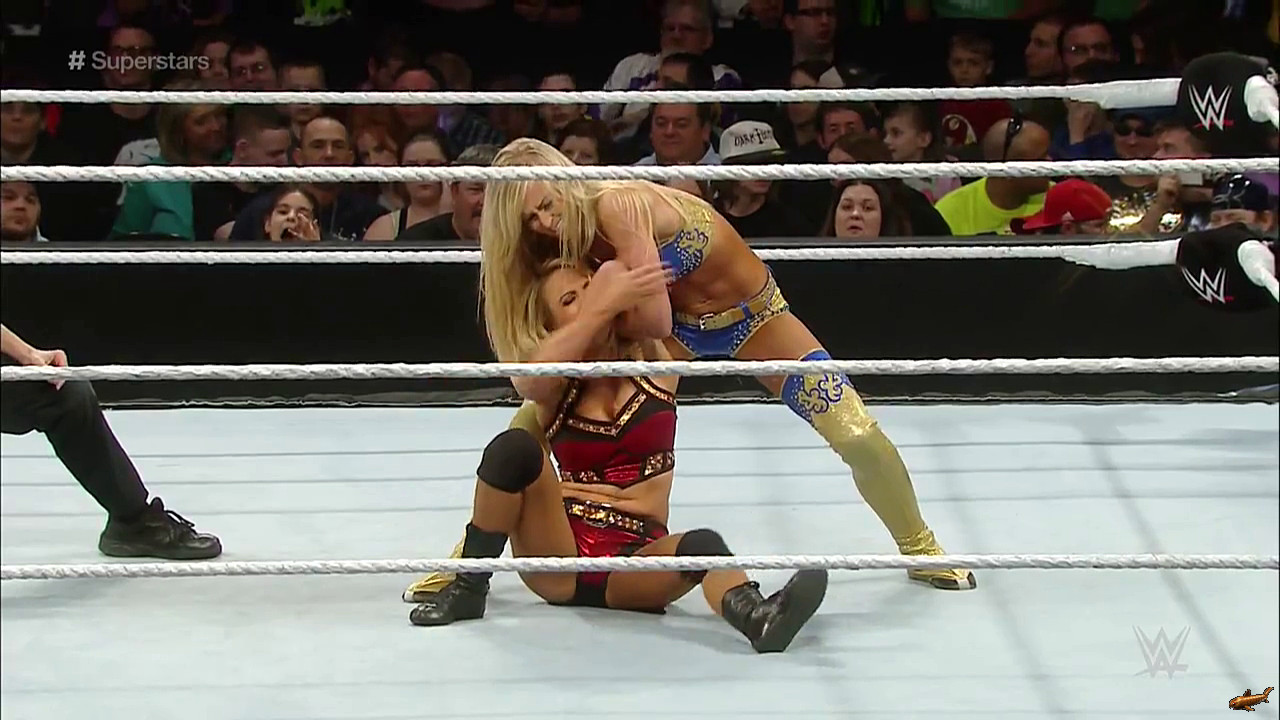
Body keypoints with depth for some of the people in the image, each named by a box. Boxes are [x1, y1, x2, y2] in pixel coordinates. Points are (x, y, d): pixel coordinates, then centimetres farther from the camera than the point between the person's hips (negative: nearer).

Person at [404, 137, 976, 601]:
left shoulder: (618, 205, -33)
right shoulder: (573, 243, -11)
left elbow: (652, 320, -35)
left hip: (751, 314, -5)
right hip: (681, 328, 5)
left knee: (858, 437, -13)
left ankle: (920, 549, 16)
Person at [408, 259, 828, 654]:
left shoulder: (655, 362, 6)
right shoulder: (554, 388, 2)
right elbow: (526, 379, -24)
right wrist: (605, 306, -32)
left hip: (638, 561, 0)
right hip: (559, 560, 0)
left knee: (702, 545, -34)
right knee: (514, 447, -26)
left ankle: (758, 619, -63)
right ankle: (468, 589, -15)